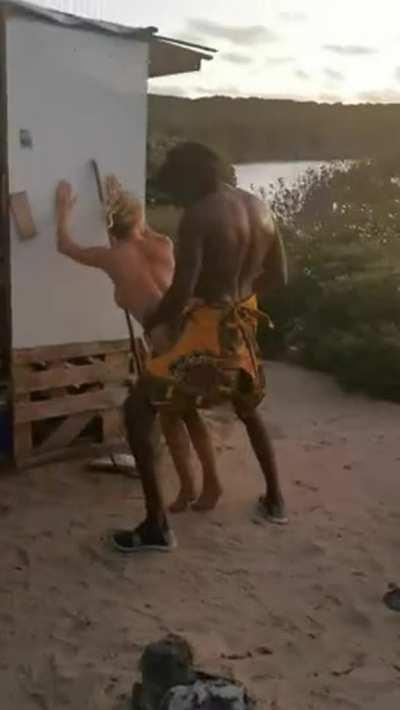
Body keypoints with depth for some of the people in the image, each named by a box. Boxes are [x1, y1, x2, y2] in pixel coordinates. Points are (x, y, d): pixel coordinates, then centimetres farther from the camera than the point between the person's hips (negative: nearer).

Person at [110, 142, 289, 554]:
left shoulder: (198, 216, -19)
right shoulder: (259, 207, 4)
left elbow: (181, 293, -23)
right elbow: (278, 276, 12)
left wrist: (149, 324, -4)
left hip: (208, 333, -8)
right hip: (242, 329, 8)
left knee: (137, 411, 1)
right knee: (248, 408, 32)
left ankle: (157, 526, 3)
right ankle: (275, 499, 41)